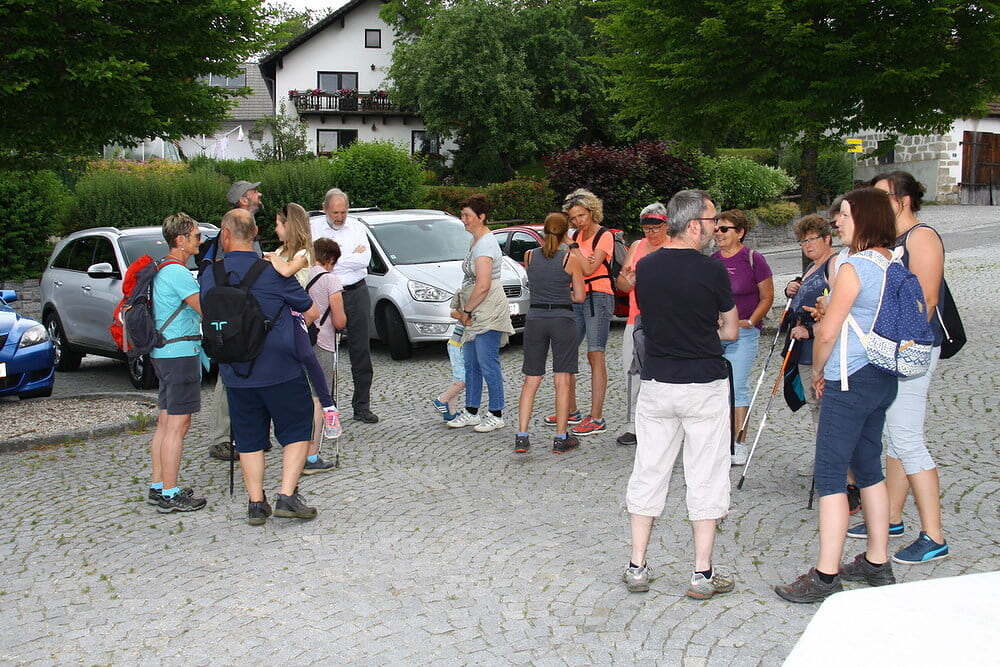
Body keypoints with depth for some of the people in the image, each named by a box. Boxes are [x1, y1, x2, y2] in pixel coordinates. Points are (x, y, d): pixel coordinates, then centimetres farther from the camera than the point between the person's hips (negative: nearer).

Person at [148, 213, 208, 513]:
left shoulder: (162, 269, 16)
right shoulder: (177, 272, -16)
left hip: (163, 352, 11)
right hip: (179, 354, -10)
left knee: (166, 421, 15)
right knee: (178, 424, -7)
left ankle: (158, 486, 21)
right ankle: (170, 495, -3)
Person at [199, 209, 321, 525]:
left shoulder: (209, 276, -1)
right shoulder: (273, 272, -12)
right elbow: (312, 312, -1)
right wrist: (292, 322, 18)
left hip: (235, 374, 4)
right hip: (280, 369, -3)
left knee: (249, 439, 14)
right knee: (296, 431, 9)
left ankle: (256, 503, 15)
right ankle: (287, 496, 0)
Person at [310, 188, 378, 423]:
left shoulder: (357, 228, 8)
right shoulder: (314, 229, 2)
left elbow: (365, 259, -6)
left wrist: (333, 260, -10)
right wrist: (351, 255, -8)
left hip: (356, 293, 2)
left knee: (361, 351, 4)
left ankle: (362, 406, 10)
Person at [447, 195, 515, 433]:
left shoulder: (485, 244, -15)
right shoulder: (476, 241, 17)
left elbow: (483, 285, -22)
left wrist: (466, 311, -13)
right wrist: (462, 310, 13)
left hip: (488, 311, -10)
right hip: (476, 313, 10)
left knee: (488, 364, -5)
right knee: (470, 363, 13)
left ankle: (496, 415, 3)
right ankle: (471, 412, 21)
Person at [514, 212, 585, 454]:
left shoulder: (529, 256, 2)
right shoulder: (571, 259, -6)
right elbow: (579, 297, -2)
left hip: (535, 318, 3)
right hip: (562, 319, -3)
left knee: (530, 381, 8)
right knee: (562, 381, 4)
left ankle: (521, 437, 3)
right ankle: (561, 438, 7)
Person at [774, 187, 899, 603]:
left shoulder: (854, 268, -17)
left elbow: (826, 333, -15)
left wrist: (819, 371, 1)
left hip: (850, 382, -9)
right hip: (883, 378, 9)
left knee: (830, 473, -5)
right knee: (868, 467, 17)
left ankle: (826, 576, -4)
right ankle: (877, 562, 25)